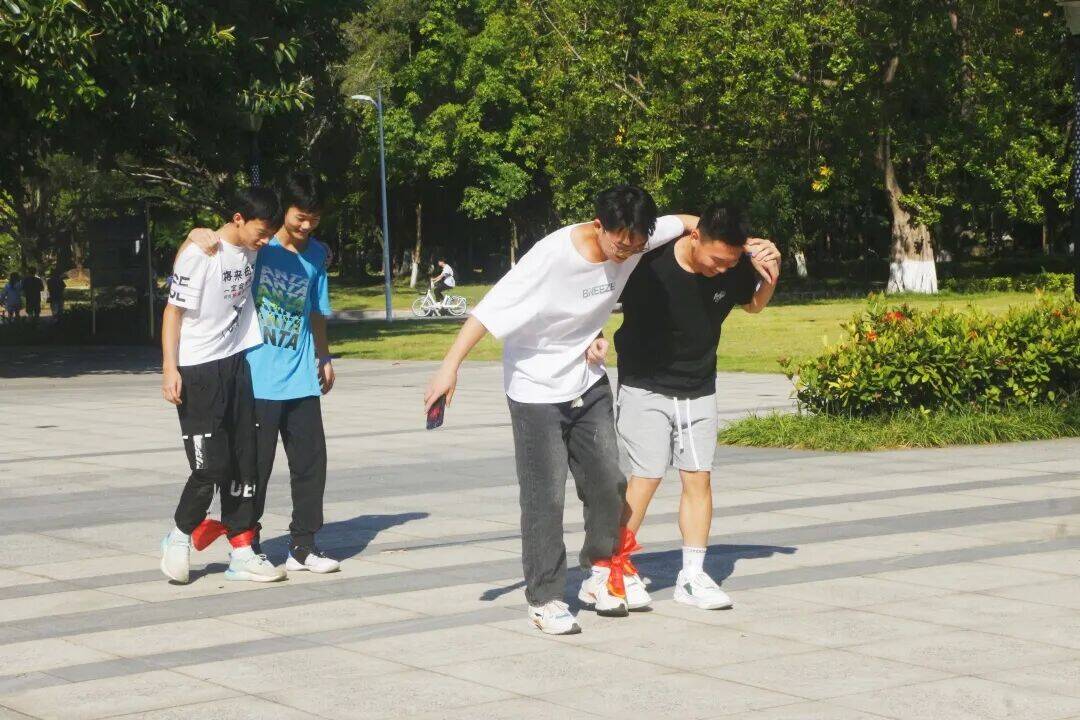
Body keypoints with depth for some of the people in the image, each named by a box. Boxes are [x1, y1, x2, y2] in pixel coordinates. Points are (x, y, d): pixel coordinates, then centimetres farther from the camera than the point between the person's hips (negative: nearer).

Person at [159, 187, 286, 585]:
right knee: (211, 464, -8)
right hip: (198, 371, -7)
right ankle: (180, 537, 14)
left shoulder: (250, 252, 7)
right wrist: (169, 368, -18)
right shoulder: (198, 254, -15)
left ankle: (241, 552, 11)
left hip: (236, 364, 7)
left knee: (244, 462, 5)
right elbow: (174, 310, -12)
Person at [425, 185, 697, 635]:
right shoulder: (553, 256, -28)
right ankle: (544, 599, 5)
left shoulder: (637, 239, -12)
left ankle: (599, 576, 25)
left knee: (608, 483, 6)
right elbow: (490, 309, -27)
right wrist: (450, 367, -29)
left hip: (588, 382, 6)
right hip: (536, 389, -6)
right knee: (545, 496, -5)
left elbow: (686, 223, 7)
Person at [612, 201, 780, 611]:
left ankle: (692, 577, 9)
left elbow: (754, 305, 11)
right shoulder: (650, 266, -25)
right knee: (647, 476, -9)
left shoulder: (734, 268, -12)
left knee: (698, 477, 1)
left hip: (699, 390, 4)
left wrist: (770, 278, -8)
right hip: (646, 387, -4)